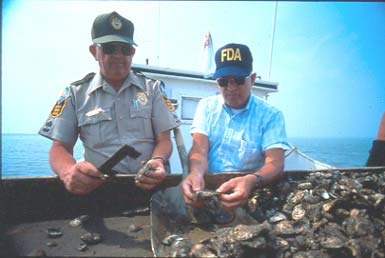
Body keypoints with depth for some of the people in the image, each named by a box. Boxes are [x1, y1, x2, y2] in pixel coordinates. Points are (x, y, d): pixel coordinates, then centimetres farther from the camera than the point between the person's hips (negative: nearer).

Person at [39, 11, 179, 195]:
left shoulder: (152, 88, 11)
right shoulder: (75, 93, 11)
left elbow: (164, 140, 7)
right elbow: (60, 147, 8)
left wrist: (158, 161, -17)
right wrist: (69, 171, -17)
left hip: (147, 185, 1)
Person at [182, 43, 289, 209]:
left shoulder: (270, 115, -2)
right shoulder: (206, 106, 6)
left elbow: (275, 163, -14)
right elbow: (200, 149, -6)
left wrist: (251, 181, -36)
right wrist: (196, 174, -30)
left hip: (250, 192, -1)